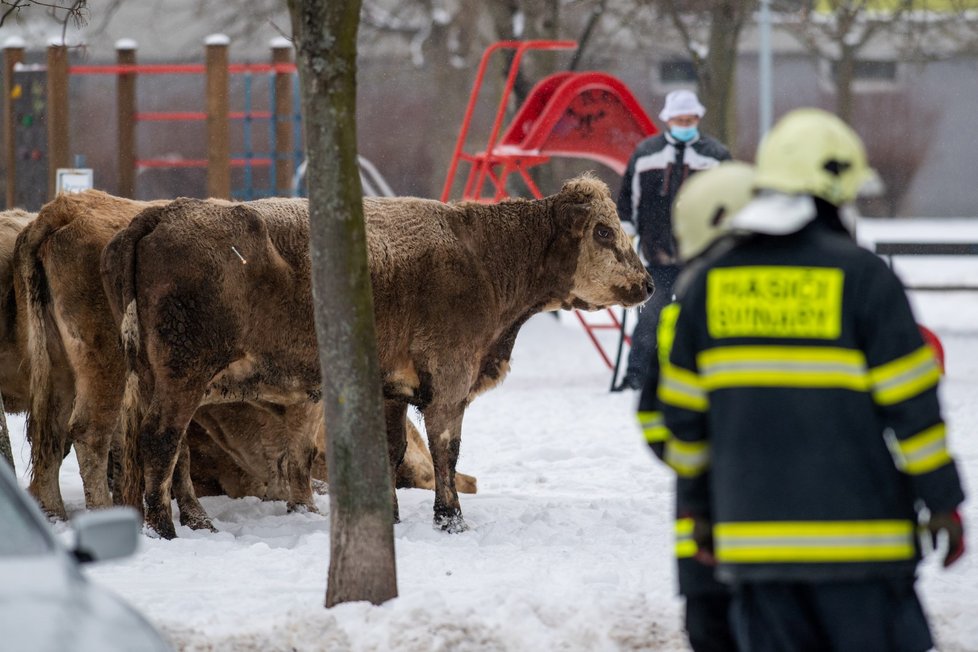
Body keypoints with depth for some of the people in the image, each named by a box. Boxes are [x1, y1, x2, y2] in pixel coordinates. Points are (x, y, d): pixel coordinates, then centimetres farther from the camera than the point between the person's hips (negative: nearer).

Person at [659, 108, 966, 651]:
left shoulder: (713, 281, 8)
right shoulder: (861, 275, -7)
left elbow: (684, 411, 11)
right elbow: (909, 400, -7)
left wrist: (699, 505, 22)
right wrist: (942, 501, 0)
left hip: (753, 532, 5)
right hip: (857, 535, -4)